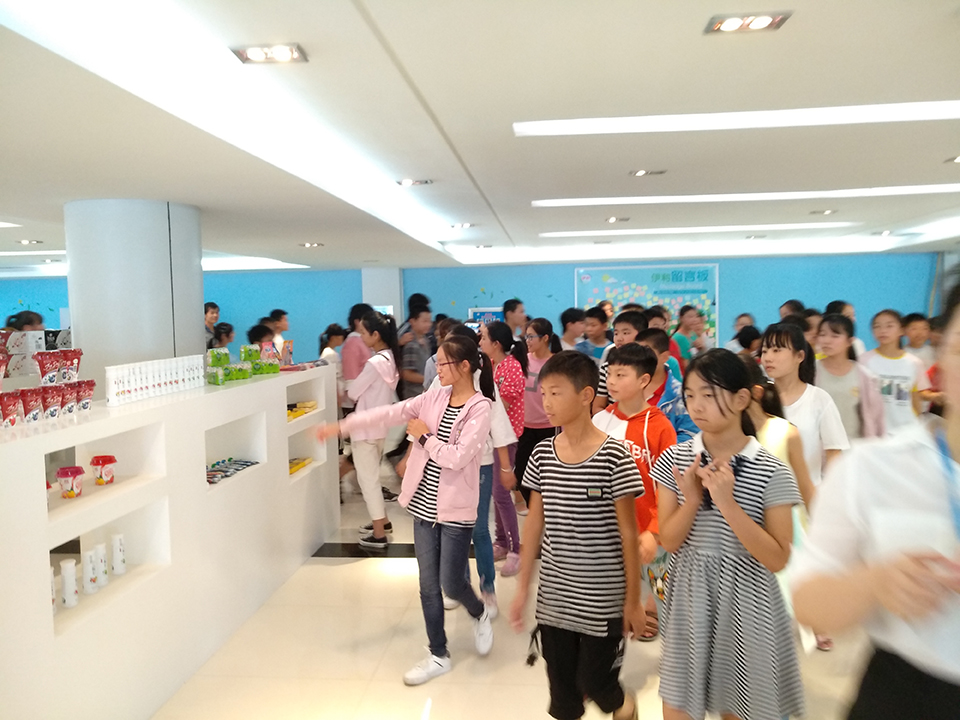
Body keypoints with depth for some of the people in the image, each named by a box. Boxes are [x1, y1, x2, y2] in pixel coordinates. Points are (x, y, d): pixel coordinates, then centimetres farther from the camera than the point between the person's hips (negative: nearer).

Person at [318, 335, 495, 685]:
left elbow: (457, 458, -21)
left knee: (450, 583, 3)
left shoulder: (480, 408, -14)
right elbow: (390, 412, -2)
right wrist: (341, 426, -7)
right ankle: (438, 656, 28)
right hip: (424, 505, 6)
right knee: (428, 585, 11)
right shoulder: (435, 397, 3)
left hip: (455, 509, -5)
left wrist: (425, 437, -11)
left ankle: (480, 613, 37)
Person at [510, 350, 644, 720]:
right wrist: (523, 587, 7)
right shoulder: (542, 454, -2)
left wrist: (633, 600, -6)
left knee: (595, 682, 9)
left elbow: (628, 533, -10)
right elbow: (534, 522, 5)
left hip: (603, 600, -4)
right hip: (553, 597, 4)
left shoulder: (613, 456, -16)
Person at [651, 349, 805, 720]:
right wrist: (692, 500, -22)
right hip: (688, 596, 2)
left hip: (744, 600, -2)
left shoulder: (772, 472, -13)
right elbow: (669, 541, -4)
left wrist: (728, 504, -25)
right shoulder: (674, 460, -4)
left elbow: (777, 559, -15)